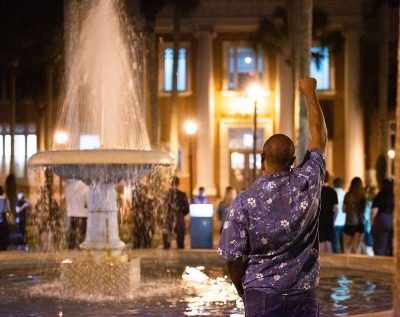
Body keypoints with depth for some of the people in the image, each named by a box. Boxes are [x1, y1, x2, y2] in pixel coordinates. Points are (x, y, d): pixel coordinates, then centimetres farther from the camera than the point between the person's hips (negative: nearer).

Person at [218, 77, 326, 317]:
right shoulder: (307, 184, -5)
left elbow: (233, 258, -6)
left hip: (262, 297, -1)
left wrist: (245, 293, 13)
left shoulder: (244, 202, -10)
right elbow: (320, 136, 11)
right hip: (303, 296, 1)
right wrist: (310, 92, 23)